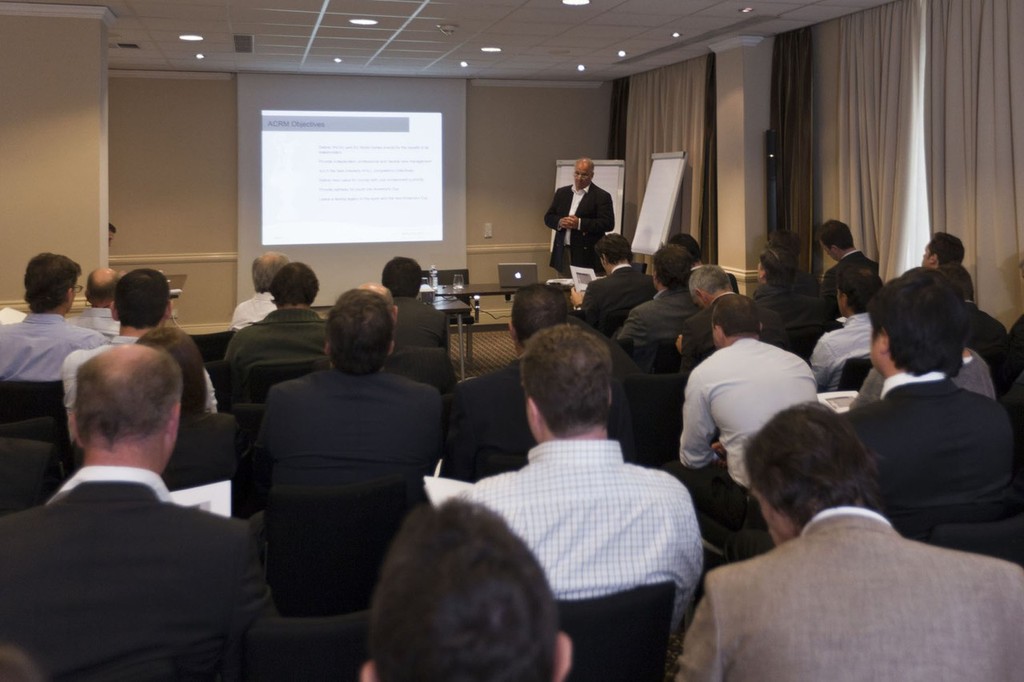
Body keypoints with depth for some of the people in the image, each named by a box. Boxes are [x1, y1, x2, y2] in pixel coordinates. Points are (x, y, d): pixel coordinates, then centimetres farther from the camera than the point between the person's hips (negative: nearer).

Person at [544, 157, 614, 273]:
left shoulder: (601, 196, -2)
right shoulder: (562, 192, 14)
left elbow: (608, 224, -10)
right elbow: (548, 218, 14)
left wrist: (580, 223, -18)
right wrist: (560, 222, -9)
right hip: (562, 252, 4)